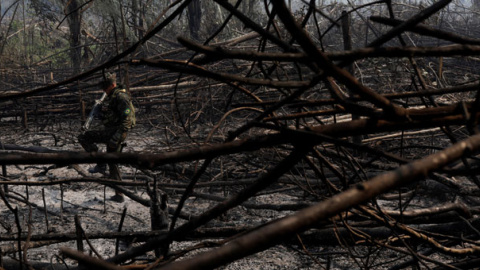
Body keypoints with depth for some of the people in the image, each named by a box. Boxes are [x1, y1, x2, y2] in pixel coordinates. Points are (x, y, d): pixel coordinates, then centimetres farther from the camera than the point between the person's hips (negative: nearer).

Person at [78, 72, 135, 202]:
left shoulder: (120, 97, -13)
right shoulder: (112, 97, 20)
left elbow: (127, 118, -21)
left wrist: (116, 137, -26)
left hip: (114, 132, -10)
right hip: (111, 132, 10)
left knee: (83, 138, -9)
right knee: (112, 163, 14)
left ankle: (100, 164, -5)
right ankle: (119, 194, 18)